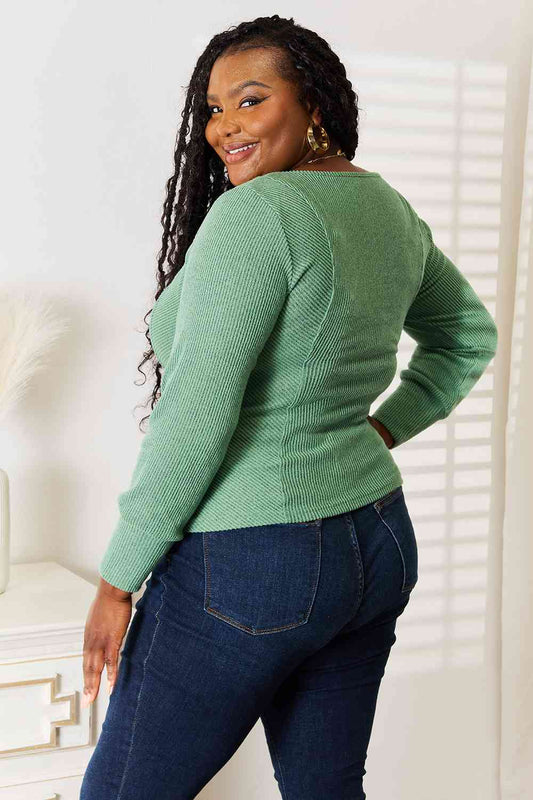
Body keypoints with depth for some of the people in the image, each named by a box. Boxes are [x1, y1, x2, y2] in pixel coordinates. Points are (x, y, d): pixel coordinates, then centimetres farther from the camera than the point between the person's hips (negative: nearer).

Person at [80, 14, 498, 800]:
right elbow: (469, 337, 25)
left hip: (253, 566, -8)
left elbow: (193, 415, -20)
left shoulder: (256, 213, -18)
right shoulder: (389, 209, 8)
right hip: (376, 545, 9)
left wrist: (118, 579, -11)